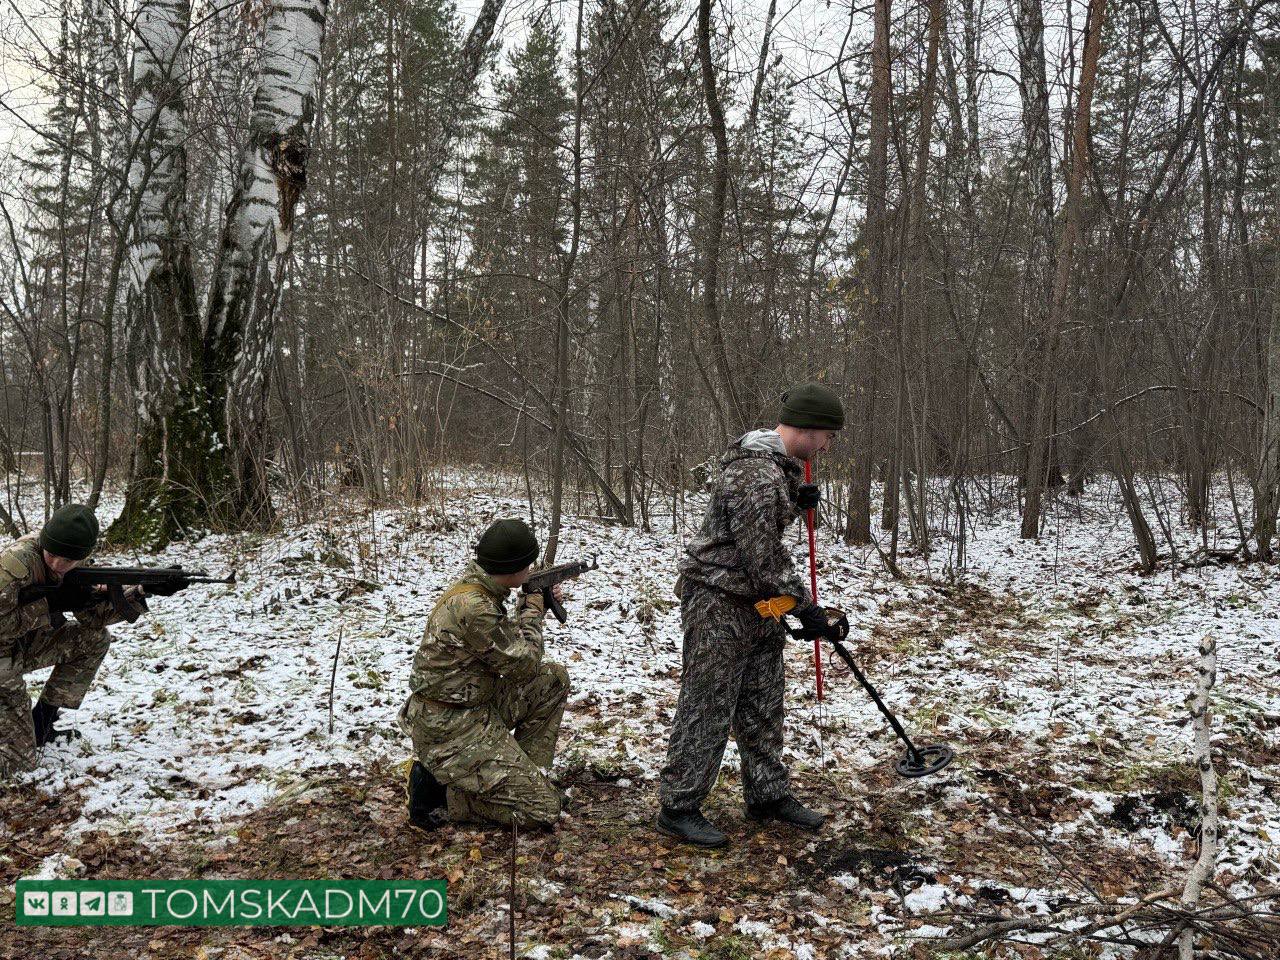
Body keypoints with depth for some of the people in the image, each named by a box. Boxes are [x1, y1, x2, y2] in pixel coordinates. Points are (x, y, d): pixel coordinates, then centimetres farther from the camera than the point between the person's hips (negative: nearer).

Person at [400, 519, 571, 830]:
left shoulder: (477, 584, 2)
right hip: (448, 730, -10)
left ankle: (526, 770, 14)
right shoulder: (471, 606, -28)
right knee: (542, 809, -9)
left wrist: (539, 604, 10)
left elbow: (506, 639, 18)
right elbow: (523, 664, -17)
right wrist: (534, 608, -3)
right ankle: (436, 785, -1)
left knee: (555, 678, 12)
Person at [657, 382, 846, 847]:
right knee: (707, 708, -2)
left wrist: (797, 499, 7)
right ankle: (678, 808, 10)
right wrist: (805, 604, -13)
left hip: (757, 602, 10)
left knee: (763, 704, 17)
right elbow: (763, 558, -23)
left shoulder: (778, 463, 7)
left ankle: (769, 794, 29)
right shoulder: (757, 476, -26)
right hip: (718, 602, -10)